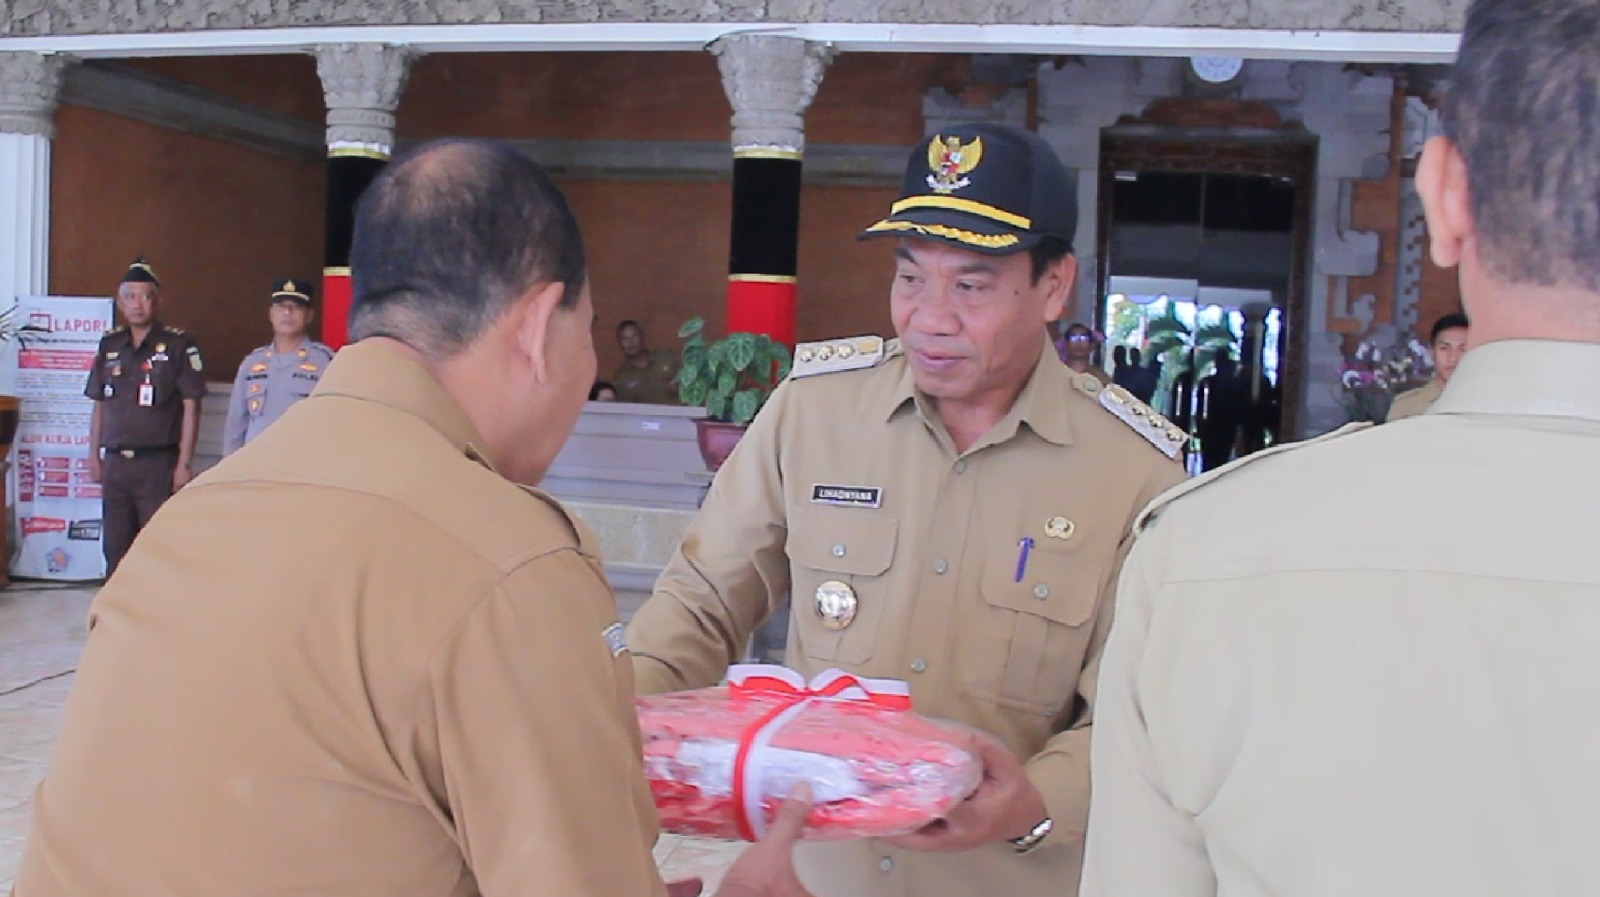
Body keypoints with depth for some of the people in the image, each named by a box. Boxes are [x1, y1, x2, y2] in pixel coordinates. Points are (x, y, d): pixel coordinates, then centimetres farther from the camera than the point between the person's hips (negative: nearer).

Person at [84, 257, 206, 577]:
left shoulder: (179, 345, -5)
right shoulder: (109, 345, 11)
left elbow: (190, 407, -6)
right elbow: (99, 405, 16)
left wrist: (184, 463, -10)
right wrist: (94, 455, 12)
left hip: (158, 463, -5)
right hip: (114, 463, 5)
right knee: (115, 547, 11)